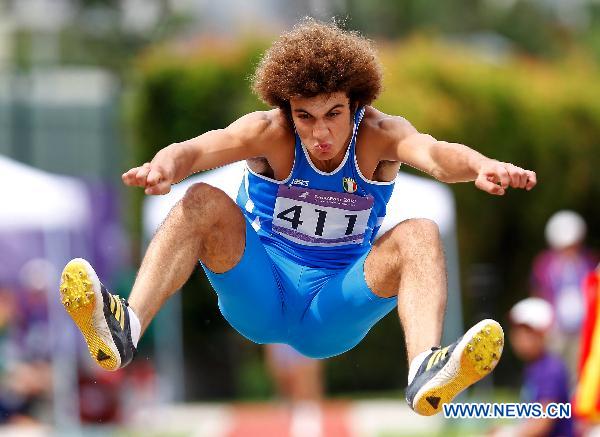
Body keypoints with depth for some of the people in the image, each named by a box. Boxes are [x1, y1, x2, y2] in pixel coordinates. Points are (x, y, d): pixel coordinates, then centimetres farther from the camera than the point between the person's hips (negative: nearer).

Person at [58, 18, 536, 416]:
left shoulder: (379, 135, -11)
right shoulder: (270, 133, -11)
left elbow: (434, 152, -34)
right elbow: (199, 149, -31)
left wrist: (482, 167, -57)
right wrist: (165, 166, -56)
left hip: (335, 313, 0)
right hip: (258, 301, 0)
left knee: (418, 235, -25)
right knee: (204, 203, -25)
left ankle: (426, 369, -52)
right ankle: (126, 328, -45)